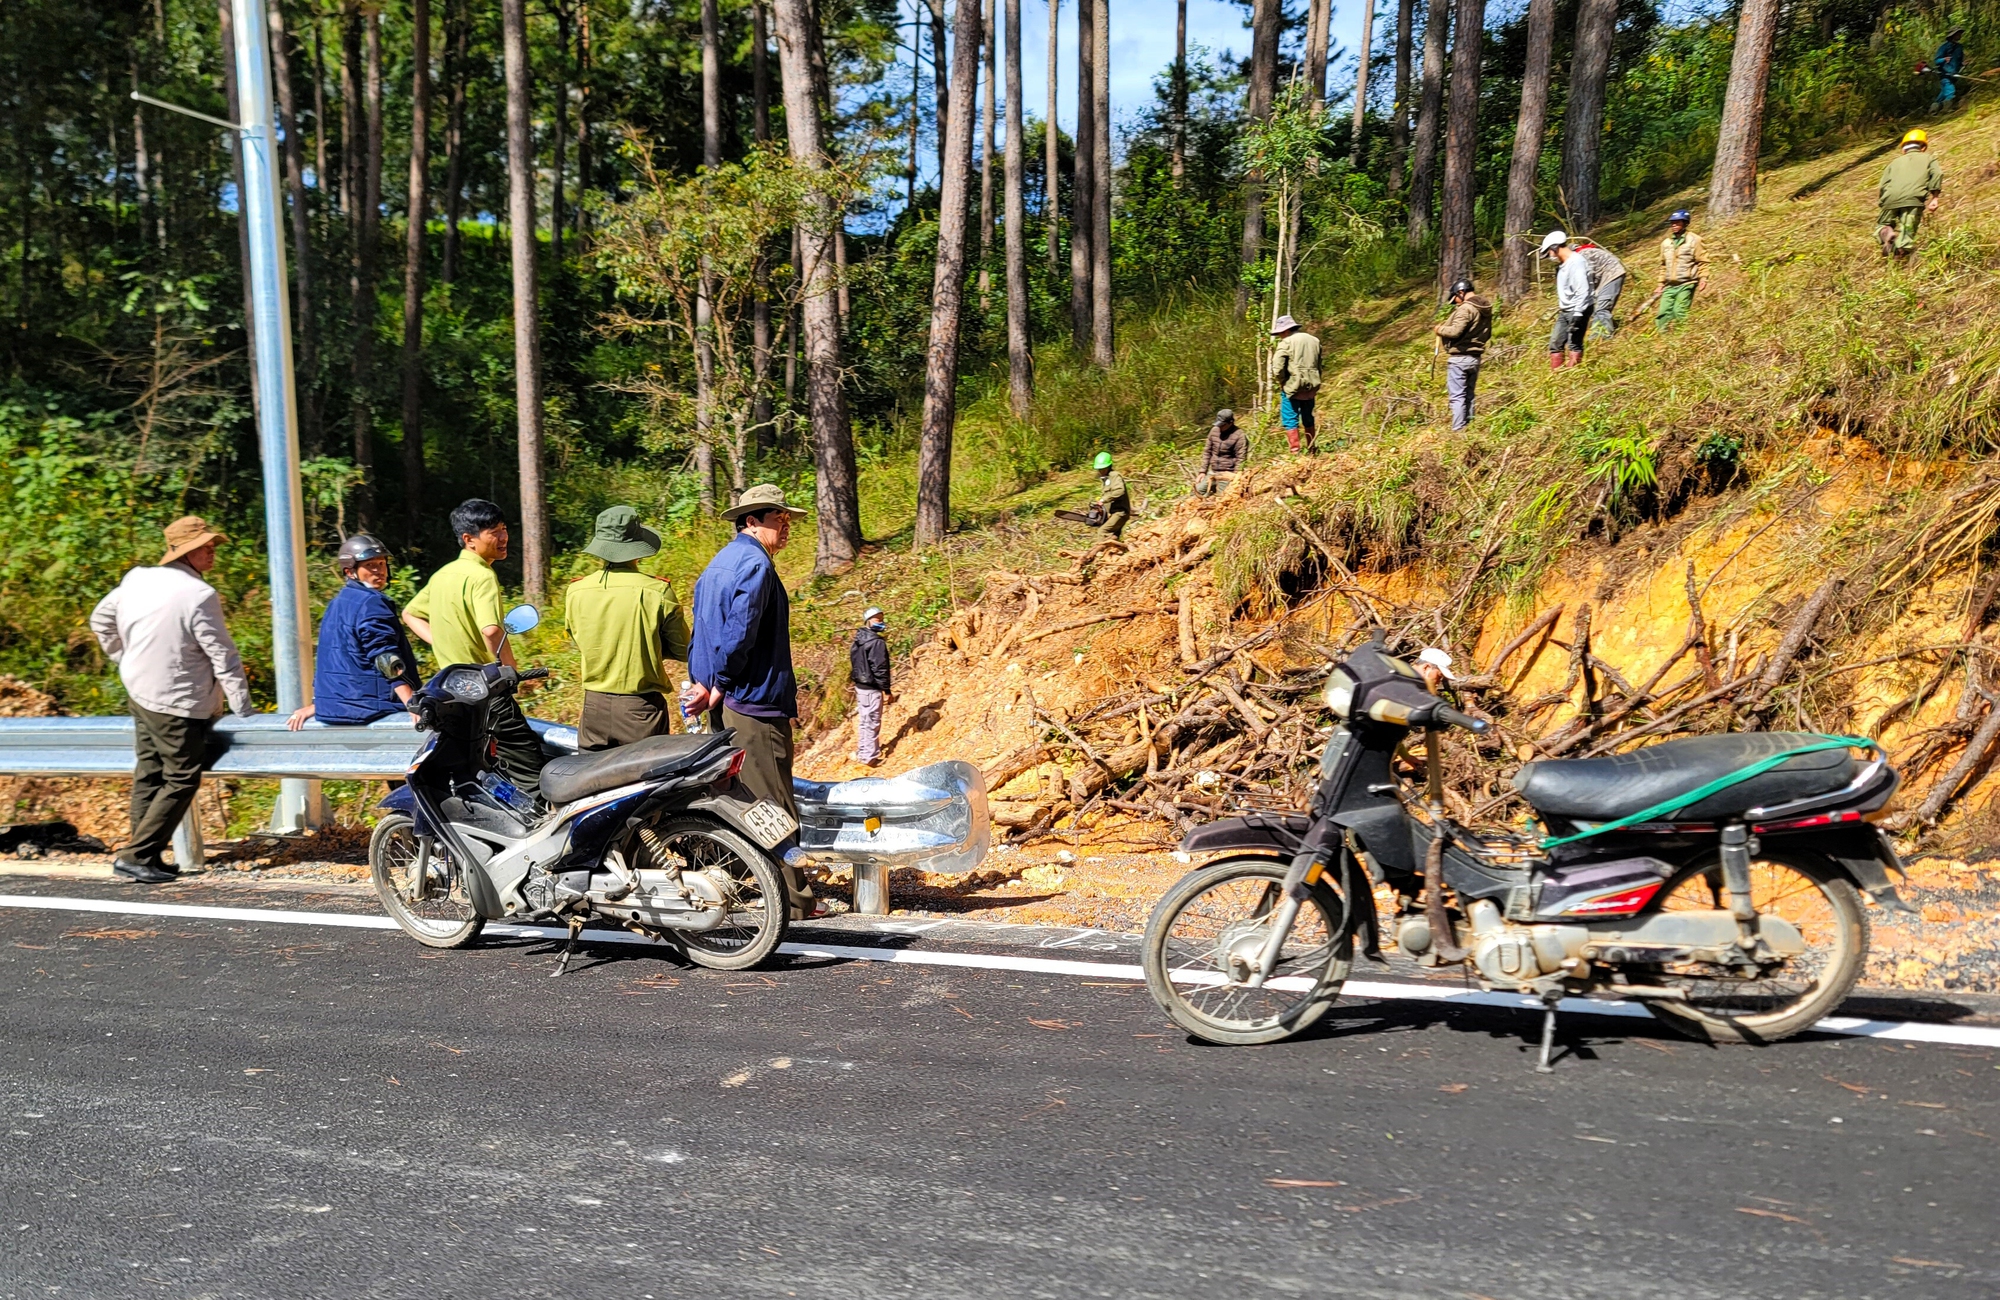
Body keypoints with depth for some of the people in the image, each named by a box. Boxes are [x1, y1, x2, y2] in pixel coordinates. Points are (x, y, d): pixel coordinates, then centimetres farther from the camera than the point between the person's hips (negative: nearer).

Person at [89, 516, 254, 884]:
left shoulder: (136, 580, 4)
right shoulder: (199, 596, -19)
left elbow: (100, 620, 19)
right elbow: (223, 657, -16)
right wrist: (243, 709, -9)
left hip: (139, 693, 9)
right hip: (177, 704, -9)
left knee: (148, 777, 14)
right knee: (181, 781, 1)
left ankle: (148, 859, 19)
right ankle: (135, 856, -1)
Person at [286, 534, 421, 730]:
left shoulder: (336, 604, 16)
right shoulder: (371, 603, -11)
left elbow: (331, 661, 22)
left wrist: (317, 703, 26)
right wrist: (412, 704, -25)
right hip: (368, 706, -10)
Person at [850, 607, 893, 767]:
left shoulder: (858, 640, 8)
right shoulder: (877, 643, -19)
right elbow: (880, 669, -20)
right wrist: (887, 690, -14)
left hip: (860, 685, 9)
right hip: (872, 688, -9)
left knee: (863, 720, 18)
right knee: (872, 722, -1)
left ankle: (862, 752, 28)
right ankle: (870, 756, 3)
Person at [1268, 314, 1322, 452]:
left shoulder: (1286, 343, -10)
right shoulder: (1314, 340, 13)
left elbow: (1277, 368, -19)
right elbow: (1319, 366, 16)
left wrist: (1281, 383, -4)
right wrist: (1314, 381, 20)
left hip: (1292, 387, -7)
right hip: (1311, 387, 7)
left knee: (1290, 420, -1)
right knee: (1308, 419, 19)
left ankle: (1295, 451, -7)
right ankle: (1312, 450, 26)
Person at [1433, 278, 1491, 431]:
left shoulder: (1466, 308, -16)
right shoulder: (1486, 309, 11)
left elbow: (1455, 331, -24)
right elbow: (1487, 334, 18)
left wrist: (1439, 329, -7)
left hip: (1459, 358, -9)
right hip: (1475, 358, 9)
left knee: (1457, 396, -7)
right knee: (1468, 395, 15)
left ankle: (1458, 430, -10)